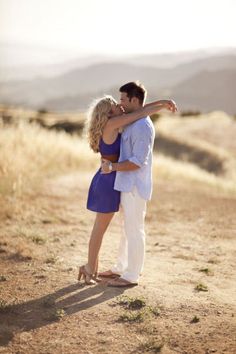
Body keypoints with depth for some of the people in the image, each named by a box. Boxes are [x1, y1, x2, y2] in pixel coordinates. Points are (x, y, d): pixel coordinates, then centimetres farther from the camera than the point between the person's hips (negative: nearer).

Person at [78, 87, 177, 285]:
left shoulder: (112, 125, 7)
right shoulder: (111, 124, -18)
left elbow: (137, 111, 14)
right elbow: (141, 113, -14)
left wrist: (160, 102, 8)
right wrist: (163, 105, -1)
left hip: (108, 180, 9)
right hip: (108, 181, -9)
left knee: (100, 227, 14)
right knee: (100, 229, 0)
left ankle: (93, 268, 22)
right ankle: (89, 269, 10)